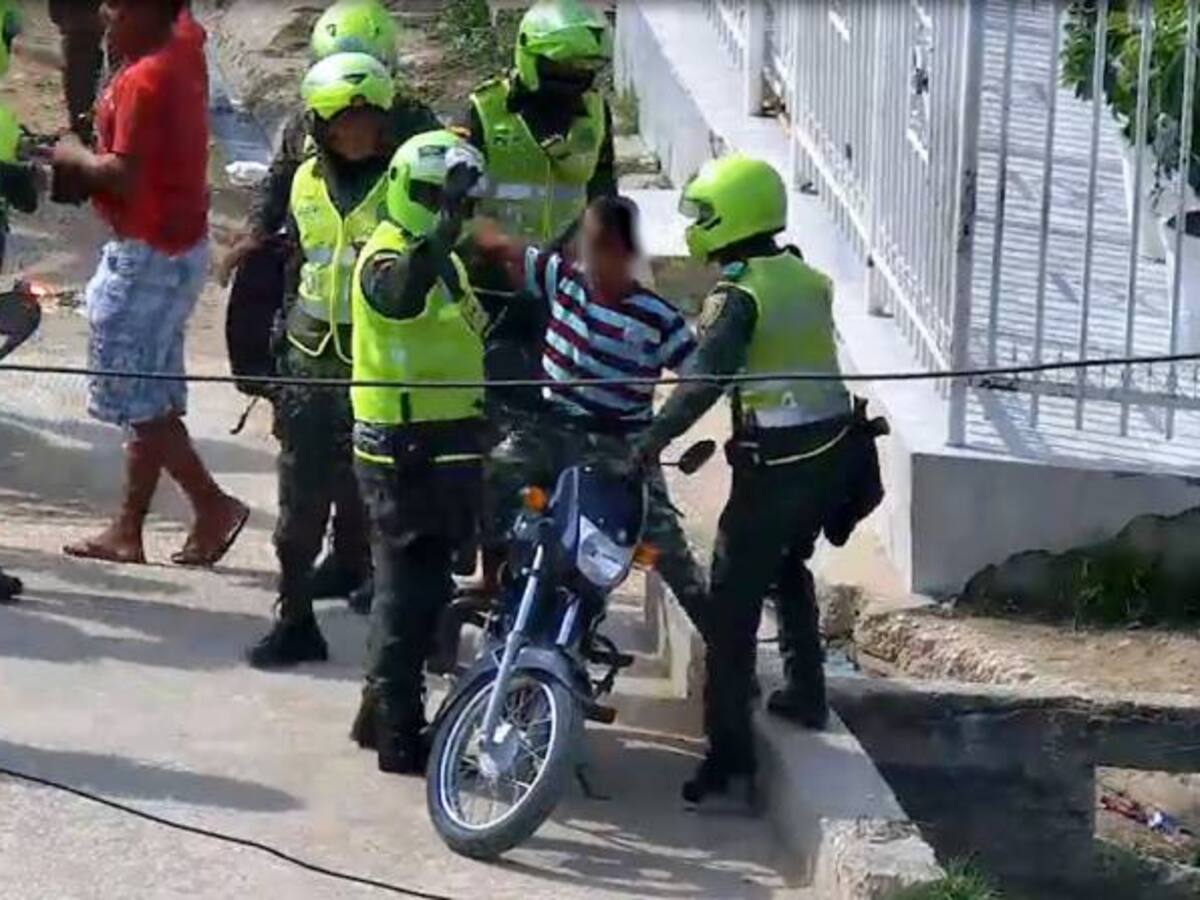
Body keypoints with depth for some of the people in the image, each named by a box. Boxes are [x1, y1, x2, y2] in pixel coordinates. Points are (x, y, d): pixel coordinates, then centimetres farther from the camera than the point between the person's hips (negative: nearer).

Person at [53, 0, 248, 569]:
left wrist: (75, 157, -9)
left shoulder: (143, 81, -20)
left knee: (134, 397, -3)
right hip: (179, 245, 10)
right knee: (148, 396, 12)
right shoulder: (184, 51, 6)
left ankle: (213, 505, -3)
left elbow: (122, 175, -25)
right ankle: (127, 530, 17)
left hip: (147, 255, -10)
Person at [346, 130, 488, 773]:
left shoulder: (443, 261, 17)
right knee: (409, 587, -7)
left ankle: (383, 714, 28)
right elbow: (400, 296, -41)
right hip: (405, 449, -10)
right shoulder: (387, 258, -16)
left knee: (424, 582, 17)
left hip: (446, 446, 10)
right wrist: (439, 234, -55)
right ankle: (399, 736, -2)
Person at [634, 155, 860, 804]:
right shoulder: (807, 278, 10)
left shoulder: (738, 294, -13)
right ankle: (806, 694, 32)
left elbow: (704, 380, -24)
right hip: (832, 450, 8)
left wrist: (649, 443, -27)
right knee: (789, 567, 29)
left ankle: (730, 745, -4)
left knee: (734, 599, -3)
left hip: (776, 461, -8)